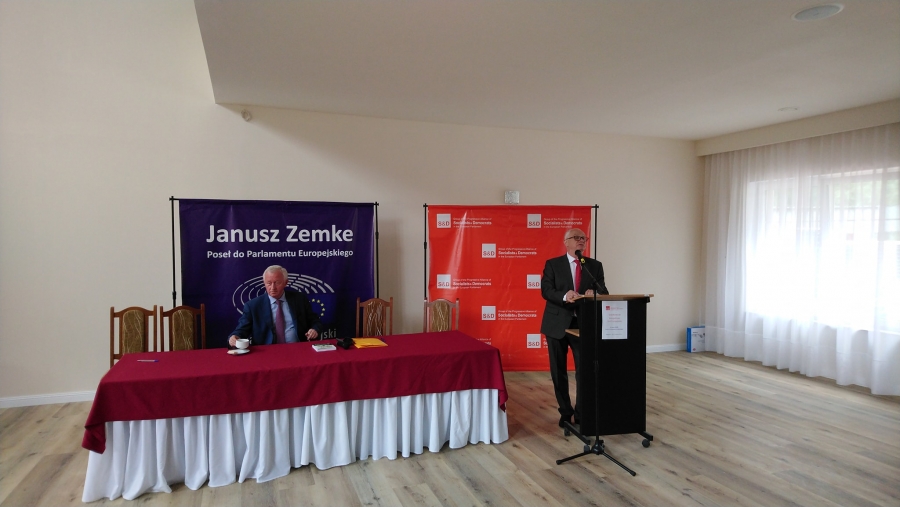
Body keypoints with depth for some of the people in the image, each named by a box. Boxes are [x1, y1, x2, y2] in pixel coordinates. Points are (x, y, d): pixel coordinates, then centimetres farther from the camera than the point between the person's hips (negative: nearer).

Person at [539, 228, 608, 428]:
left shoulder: (595, 266, 7)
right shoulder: (552, 264, 0)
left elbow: (603, 292, 0)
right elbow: (546, 290, -10)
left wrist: (594, 293, -23)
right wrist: (564, 297, -29)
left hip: (584, 324, 1)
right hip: (557, 323, -1)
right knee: (558, 372, 9)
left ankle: (582, 412, 19)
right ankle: (565, 411, 27)